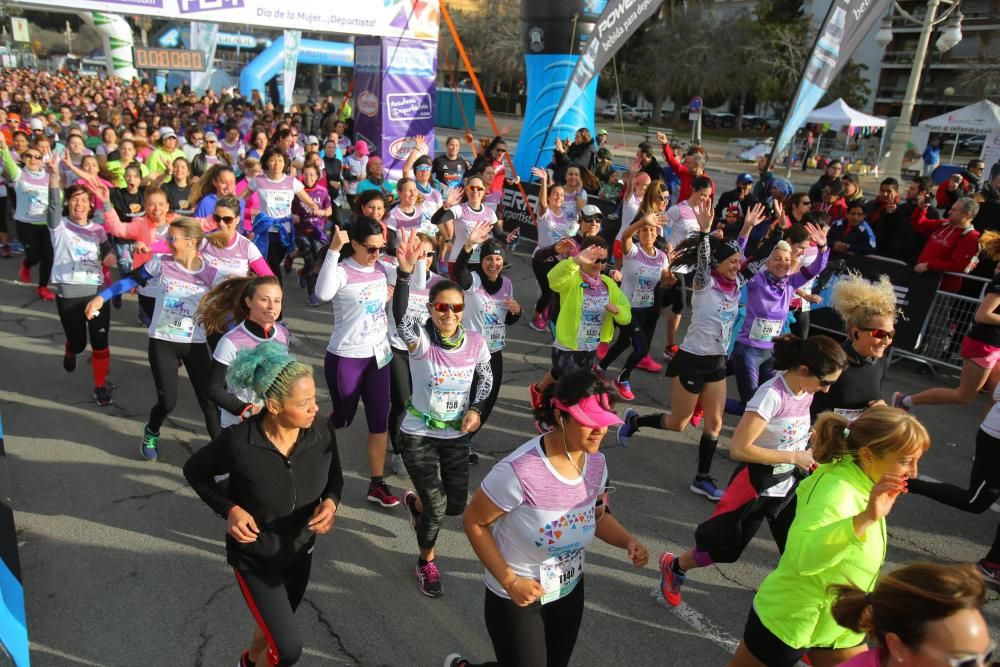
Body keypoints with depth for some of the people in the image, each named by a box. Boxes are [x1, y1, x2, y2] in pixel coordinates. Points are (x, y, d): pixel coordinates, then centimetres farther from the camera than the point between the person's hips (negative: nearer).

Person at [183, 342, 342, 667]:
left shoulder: (321, 431, -21)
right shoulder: (238, 442, -30)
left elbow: (335, 478, -4)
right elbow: (194, 471, -11)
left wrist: (330, 503, -25)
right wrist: (229, 509, -24)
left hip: (300, 549, 4)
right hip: (254, 557, -4)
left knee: (277, 626, 29)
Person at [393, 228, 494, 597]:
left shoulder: (476, 342, -10)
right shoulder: (420, 340, -20)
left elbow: (485, 379, 8)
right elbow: (400, 316, -42)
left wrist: (476, 409, -11)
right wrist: (405, 272, -58)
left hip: (456, 436, 4)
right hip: (418, 436, -4)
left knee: (456, 505, 13)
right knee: (436, 508, -5)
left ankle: (414, 500, 48)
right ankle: (426, 562, 27)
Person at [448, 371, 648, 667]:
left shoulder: (596, 462, -12)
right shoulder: (519, 470, -33)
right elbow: (474, 522, -20)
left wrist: (628, 540, -13)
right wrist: (509, 580, -23)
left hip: (570, 590, 6)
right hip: (517, 596, -6)